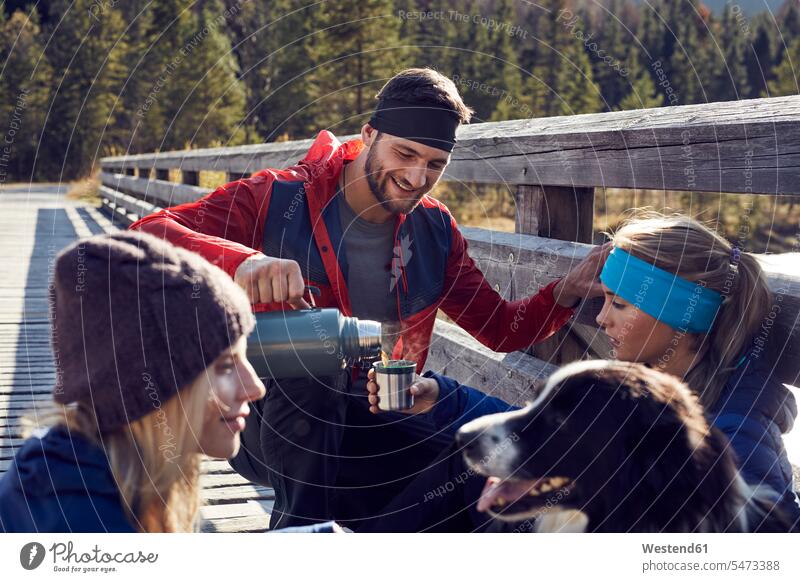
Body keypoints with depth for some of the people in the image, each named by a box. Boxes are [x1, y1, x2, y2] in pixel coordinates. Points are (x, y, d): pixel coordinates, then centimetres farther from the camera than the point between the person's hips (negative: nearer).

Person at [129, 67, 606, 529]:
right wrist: (242, 261, -46)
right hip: (269, 417, -4)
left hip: (365, 424, 5)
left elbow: (503, 329, 7)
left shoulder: (435, 230, 2)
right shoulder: (277, 200, -13)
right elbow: (144, 237, -26)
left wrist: (568, 291, -14)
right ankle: (304, 525, -22)